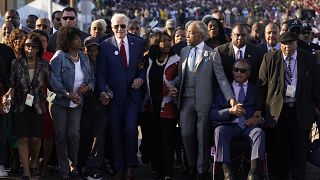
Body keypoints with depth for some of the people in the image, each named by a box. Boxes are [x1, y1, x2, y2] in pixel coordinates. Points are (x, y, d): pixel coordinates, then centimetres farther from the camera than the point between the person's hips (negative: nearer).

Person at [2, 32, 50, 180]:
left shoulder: (43, 65, -1)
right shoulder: (16, 63, -3)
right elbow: (13, 85, -3)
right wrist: (8, 95, -19)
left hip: (37, 106, 1)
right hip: (20, 106, -1)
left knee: (36, 138, 2)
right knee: (23, 139, -3)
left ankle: (34, 164, 30)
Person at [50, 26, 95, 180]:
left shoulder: (83, 57, 7)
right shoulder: (59, 57, -9)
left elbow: (92, 78, 12)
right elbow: (54, 79, -17)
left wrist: (87, 87, -10)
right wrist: (68, 94, -27)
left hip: (76, 104, 3)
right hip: (59, 102, -3)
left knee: (74, 135, -6)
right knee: (61, 136, 1)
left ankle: (74, 165, 14)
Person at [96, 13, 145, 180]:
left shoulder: (138, 43, 5)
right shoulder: (105, 45, -1)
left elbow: (144, 66, 12)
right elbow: (101, 72, -2)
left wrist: (141, 78, -7)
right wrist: (103, 91, -15)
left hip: (133, 95, 0)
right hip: (114, 96, 0)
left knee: (131, 130, -10)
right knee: (116, 133, 6)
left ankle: (130, 165, 6)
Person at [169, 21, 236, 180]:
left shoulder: (212, 54, -3)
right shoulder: (184, 51, 11)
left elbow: (221, 78, -7)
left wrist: (231, 98, -17)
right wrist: (174, 86, -1)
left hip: (203, 100, -3)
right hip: (186, 99, 4)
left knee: (202, 136, 2)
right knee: (186, 134, 0)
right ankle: (192, 165, 21)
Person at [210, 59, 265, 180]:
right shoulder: (222, 90, 19)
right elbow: (212, 114, 7)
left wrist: (259, 119, -9)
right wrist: (230, 111, -11)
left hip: (249, 126, 0)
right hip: (230, 127, 0)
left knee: (259, 132, -33)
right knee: (219, 130, -33)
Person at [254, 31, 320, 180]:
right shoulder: (269, 59, 2)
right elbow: (261, 86, 3)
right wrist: (259, 109, -2)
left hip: (301, 112, 0)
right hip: (277, 112, 0)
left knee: (299, 150, 2)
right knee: (278, 152, 5)